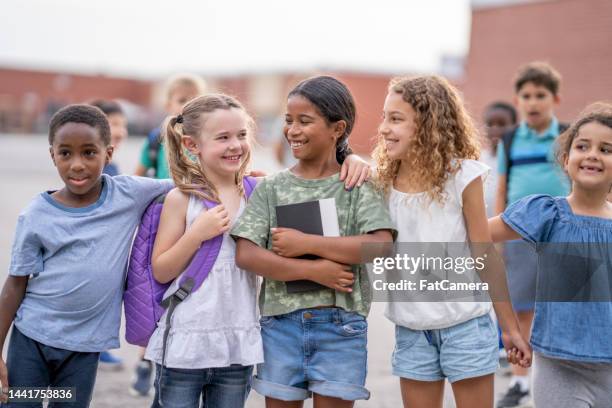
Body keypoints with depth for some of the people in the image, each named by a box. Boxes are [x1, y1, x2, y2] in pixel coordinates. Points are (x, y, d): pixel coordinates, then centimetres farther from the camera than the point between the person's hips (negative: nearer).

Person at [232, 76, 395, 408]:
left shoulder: (357, 185, -2)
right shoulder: (271, 187, 2)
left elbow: (381, 245, -16)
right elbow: (246, 255, -6)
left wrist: (306, 243, -17)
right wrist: (313, 270, -17)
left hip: (340, 325, -2)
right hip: (280, 323, 2)